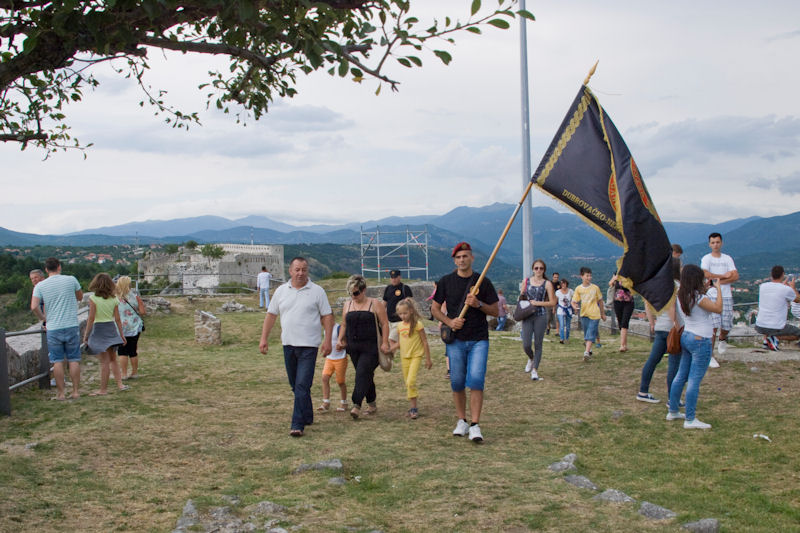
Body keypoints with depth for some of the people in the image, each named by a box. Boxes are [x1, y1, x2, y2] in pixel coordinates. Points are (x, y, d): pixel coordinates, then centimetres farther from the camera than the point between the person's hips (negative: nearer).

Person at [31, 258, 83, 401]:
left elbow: (34, 307, -10)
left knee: (57, 362, 6)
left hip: (53, 328, 0)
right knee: (74, 360, 7)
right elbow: (80, 297, 15)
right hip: (72, 326, 0)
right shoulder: (71, 280, 0)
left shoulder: (40, 285, -1)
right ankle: (75, 391, 10)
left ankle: (60, 393, 9)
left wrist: (43, 318, 7)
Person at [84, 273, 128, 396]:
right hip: (112, 329, 4)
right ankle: (119, 383, 13)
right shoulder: (114, 299, 3)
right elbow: (117, 319, 4)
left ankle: (103, 389, 6)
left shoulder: (93, 298, -9)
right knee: (113, 358, 18)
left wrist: (86, 335, -4)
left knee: (104, 361, 0)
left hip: (98, 329, -4)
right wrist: (121, 335, 12)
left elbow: (91, 318, -11)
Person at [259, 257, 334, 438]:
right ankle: (307, 417, 29)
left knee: (302, 386, -11)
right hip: (288, 344, 5)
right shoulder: (281, 291, 8)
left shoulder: (317, 291, -1)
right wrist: (264, 338, 7)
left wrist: (328, 340, -9)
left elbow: (327, 317, -1)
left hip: (309, 345, -4)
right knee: (295, 386, 13)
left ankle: (298, 425, -12)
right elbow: (271, 315, 13)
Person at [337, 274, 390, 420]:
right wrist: (340, 340, 7)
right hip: (353, 347, 5)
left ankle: (357, 406, -21)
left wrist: (385, 343, -11)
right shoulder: (347, 305, 13)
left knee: (362, 374, -16)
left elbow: (385, 324, -3)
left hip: (371, 347, -5)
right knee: (366, 375, 10)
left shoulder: (375, 304, -1)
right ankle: (372, 405, 20)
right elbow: (344, 325, 20)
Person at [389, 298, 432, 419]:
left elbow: (425, 342, -5)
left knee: (411, 381, -19)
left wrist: (428, 359, -3)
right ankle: (413, 407, 21)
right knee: (407, 383, 10)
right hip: (404, 357, 6)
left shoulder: (417, 324, -9)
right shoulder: (400, 325, 7)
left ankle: (413, 408, -13)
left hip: (416, 356, -6)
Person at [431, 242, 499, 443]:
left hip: (479, 339, -1)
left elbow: (496, 311, 6)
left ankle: (475, 425, -9)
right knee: (457, 382, 4)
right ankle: (461, 421, 20)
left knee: (476, 379, -13)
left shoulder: (483, 282, 4)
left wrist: (478, 304, -13)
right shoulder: (446, 281, 6)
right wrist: (449, 321, -8)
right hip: (455, 339, 1)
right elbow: (435, 308, 10)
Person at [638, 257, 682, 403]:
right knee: (674, 363, -2)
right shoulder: (674, 285, -15)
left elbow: (647, 305, 15)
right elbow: (671, 309, -22)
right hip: (671, 328, -9)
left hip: (659, 327, 9)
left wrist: (652, 323, 19)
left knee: (653, 359, 14)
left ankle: (643, 392, 21)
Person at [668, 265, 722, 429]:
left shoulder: (681, 295, 6)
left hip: (686, 336, 9)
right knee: (694, 380, -5)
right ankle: (690, 420, 0)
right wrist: (718, 288, -8)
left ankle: (673, 411, 25)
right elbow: (718, 309, -17)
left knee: (681, 376, 16)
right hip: (700, 340, -9)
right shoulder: (698, 297, -19)